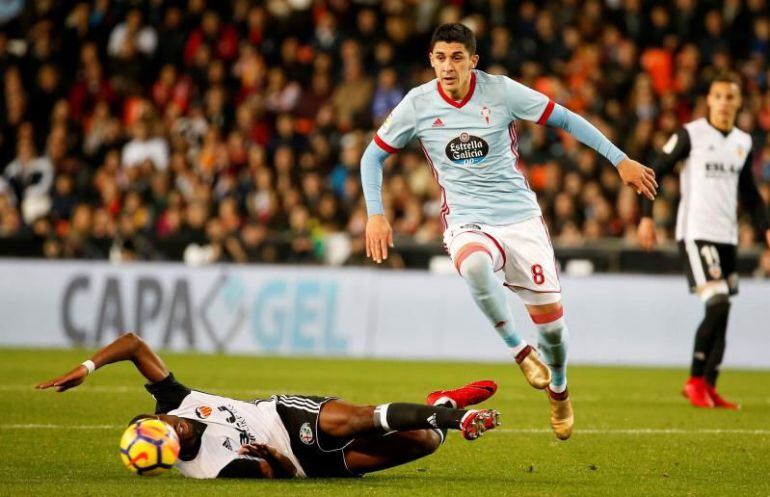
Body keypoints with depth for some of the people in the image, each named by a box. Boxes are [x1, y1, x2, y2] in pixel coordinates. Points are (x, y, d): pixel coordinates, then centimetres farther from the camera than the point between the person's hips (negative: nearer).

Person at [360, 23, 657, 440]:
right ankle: (518, 350, -17)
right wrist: (375, 214, -3)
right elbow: (373, 155, 8)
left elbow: (565, 119, 1)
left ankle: (558, 390, 31)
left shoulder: (500, 91, -7)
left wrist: (620, 160, -1)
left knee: (550, 317, -1)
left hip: (521, 217, 1)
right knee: (475, 266, -38)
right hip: (466, 223, -1)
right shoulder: (417, 105, -4)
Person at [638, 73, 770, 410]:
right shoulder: (691, 135, -5)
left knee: (721, 313, 5)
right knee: (718, 305, -16)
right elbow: (654, 173, -4)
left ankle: (709, 387, 12)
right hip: (696, 233, -6)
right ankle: (695, 380, -4)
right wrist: (646, 216, -13)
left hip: (727, 237, 6)